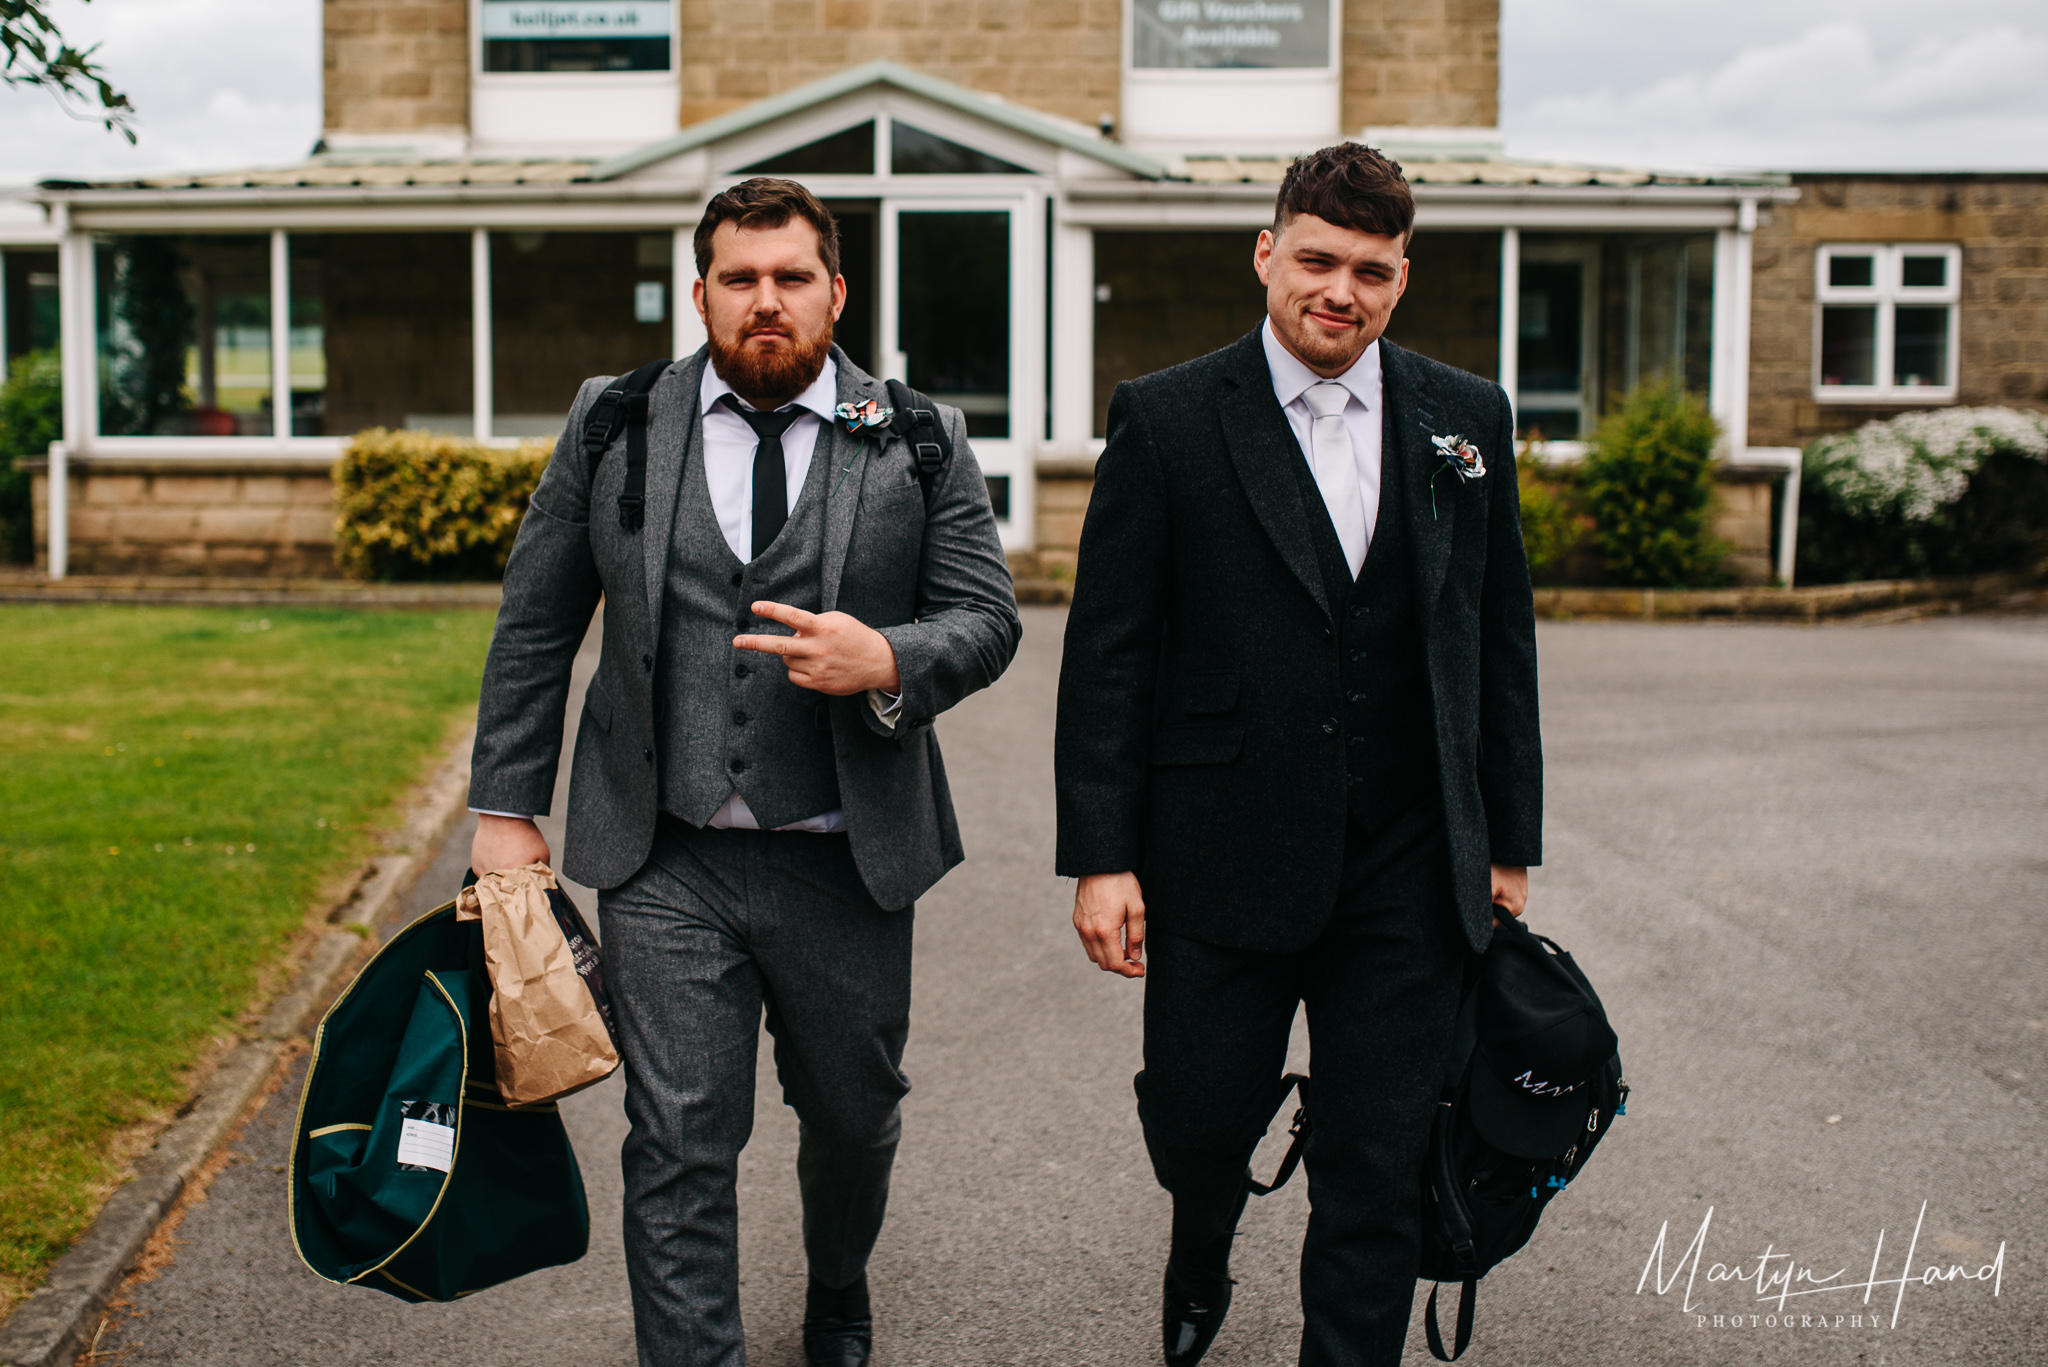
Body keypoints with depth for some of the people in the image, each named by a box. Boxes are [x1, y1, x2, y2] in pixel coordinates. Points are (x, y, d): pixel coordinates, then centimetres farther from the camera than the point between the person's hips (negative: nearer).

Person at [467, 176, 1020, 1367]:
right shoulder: (612, 423, 2)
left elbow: (988, 618, -1)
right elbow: (535, 625, 5)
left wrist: (888, 663, -22)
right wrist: (506, 807, 2)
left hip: (847, 866, 1)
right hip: (667, 866, -1)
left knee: (855, 1116, 18)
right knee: (681, 1147, -2)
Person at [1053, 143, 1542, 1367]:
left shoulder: (1469, 420, 7)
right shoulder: (1166, 420, -3)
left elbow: (1501, 641, 11)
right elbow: (1108, 654, -4)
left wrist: (1510, 840, 10)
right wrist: (1099, 855, -8)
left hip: (1408, 876, 2)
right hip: (1223, 868, -2)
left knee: (1377, 1182, 7)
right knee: (1195, 1127, 11)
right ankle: (1201, 1268, 45)